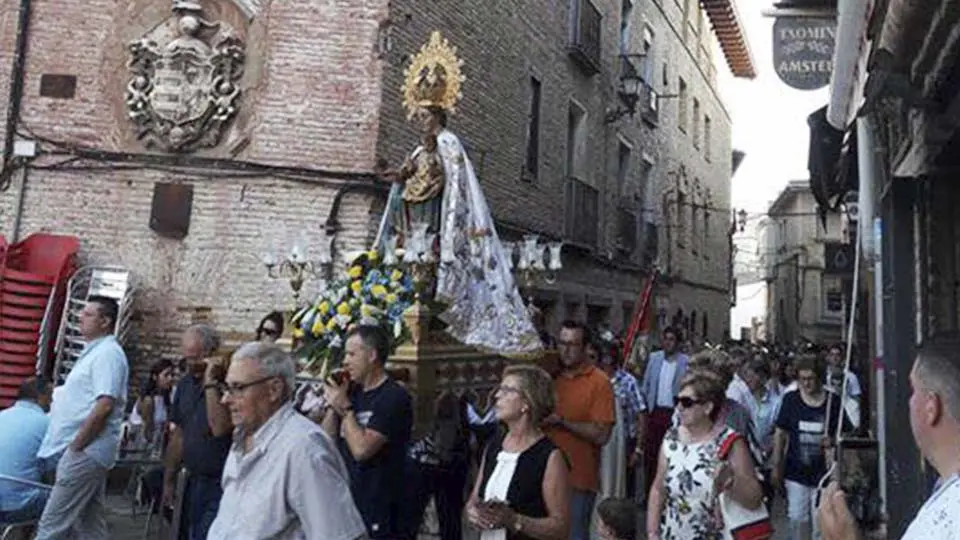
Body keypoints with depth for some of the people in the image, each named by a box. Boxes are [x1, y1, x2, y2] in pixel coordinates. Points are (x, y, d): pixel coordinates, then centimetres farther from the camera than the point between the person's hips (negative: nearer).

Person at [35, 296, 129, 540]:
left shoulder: (107, 353, -14)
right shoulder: (95, 352, 17)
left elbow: (104, 406, -23)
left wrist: (75, 446, -17)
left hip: (85, 451, -10)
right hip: (88, 451, 10)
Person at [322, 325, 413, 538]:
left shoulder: (394, 397, -16)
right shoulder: (352, 391, 8)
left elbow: (361, 449, -23)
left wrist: (345, 408, -14)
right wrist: (334, 403, -5)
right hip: (345, 502, 7)